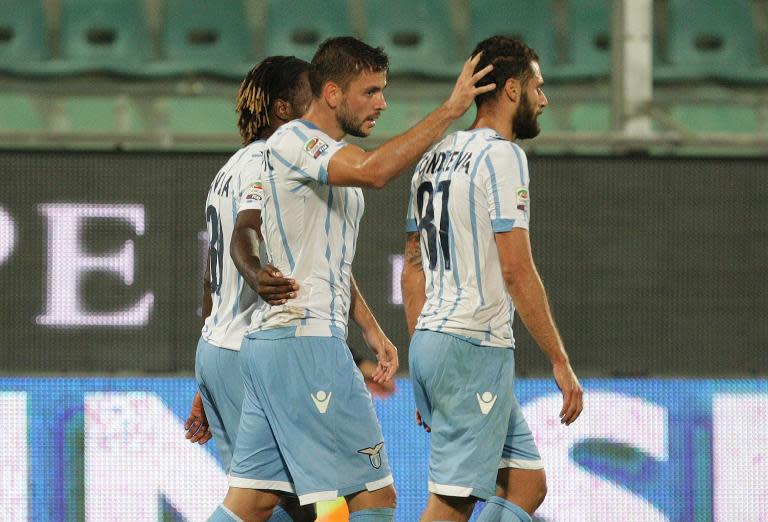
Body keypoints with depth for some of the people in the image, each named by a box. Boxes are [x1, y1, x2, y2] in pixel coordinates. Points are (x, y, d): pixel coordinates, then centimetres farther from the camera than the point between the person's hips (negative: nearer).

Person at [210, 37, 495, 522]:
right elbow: (374, 170, -31)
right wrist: (451, 109, -26)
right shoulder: (293, 142, -12)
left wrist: (372, 330, 23)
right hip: (304, 340, -10)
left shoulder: (332, 157, 21)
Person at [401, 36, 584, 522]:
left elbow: (414, 269, 19)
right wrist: (561, 362, -13)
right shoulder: (502, 155, -10)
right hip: (475, 346, -9)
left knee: (527, 483, 12)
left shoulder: (434, 157, 17)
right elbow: (516, 270, -16)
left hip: (430, 340, 9)